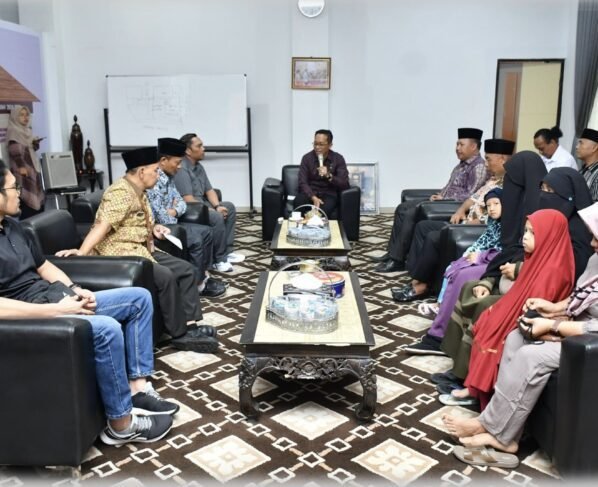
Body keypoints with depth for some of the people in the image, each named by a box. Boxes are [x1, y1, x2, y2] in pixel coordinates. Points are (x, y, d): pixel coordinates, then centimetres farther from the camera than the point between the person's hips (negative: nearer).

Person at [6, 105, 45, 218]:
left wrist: (35, 143, 4)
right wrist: (21, 166, -25)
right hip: (23, 169, -9)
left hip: (33, 167, 9)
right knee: (26, 198, -13)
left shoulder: (26, 130, 17)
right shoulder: (13, 131, -8)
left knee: (37, 197, 7)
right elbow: (15, 151, -18)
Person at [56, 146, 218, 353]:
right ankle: (179, 334, -16)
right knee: (166, 276, -27)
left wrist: (153, 228, 8)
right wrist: (82, 252, -39)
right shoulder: (121, 192, -16)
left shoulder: (138, 191, 14)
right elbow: (103, 225, -28)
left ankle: (189, 324, 1)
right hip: (121, 253, -11)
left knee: (186, 269, 3)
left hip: (141, 249, 11)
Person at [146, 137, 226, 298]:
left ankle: (204, 274, 14)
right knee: (196, 239, -20)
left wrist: (174, 211, -11)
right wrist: (174, 211, -7)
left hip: (169, 223, 10)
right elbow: (162, 218, -30)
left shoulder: (168, 177, 7)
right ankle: (198, 284, -5)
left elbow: (181, 202, 13)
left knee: (205, 231, 9)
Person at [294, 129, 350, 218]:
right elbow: (302, 183, -7)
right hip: (310, 193, 2)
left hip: (329, 194, -1)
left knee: (322, 210, -36)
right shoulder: (307, 158, 0)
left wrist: (329, 176, -23)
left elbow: (345, 184, -6)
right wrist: (313, 197, -25)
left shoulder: (338, 159, -1)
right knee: (298, 202, -33)